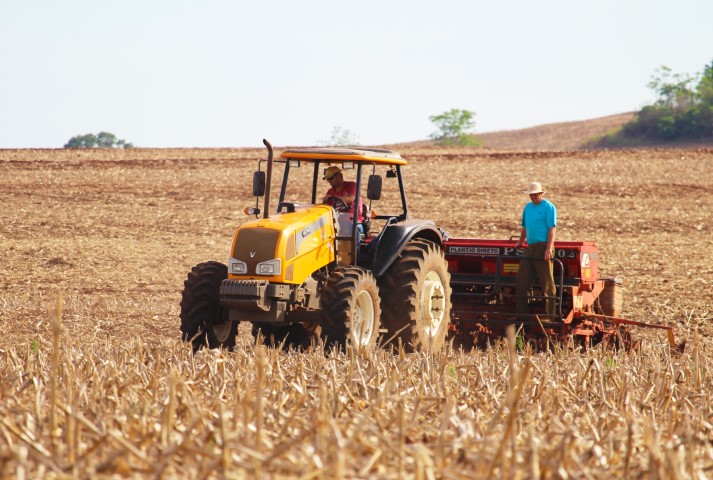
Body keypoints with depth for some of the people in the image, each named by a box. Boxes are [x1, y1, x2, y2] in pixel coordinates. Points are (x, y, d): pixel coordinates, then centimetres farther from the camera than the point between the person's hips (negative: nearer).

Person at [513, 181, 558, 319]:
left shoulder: (548, 207, -6)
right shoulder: (528, 207, 17)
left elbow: (552, 228, -13)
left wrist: (549, 248, -22)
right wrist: (520, 242, 36)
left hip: (542, 248, -8)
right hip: (530, 248, 8)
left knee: (547, 283, -5)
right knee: (521, 282, 7)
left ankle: (550, 314, -2)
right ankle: (521, 312, 13)